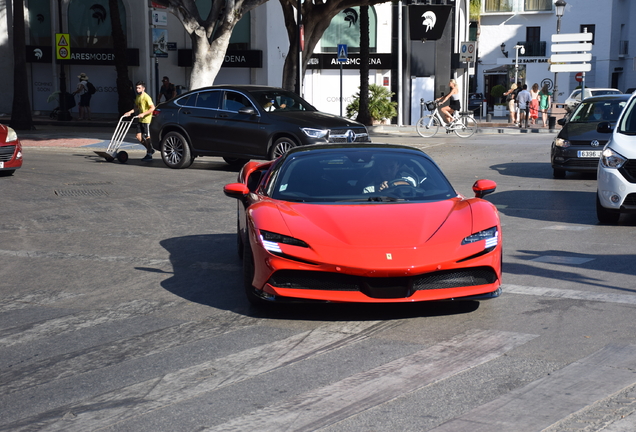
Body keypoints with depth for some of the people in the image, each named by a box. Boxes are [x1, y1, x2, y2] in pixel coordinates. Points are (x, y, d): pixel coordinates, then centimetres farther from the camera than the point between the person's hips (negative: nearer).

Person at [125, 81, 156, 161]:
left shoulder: (146, 97, -14)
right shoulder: (137, 97, 12)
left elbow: (152, 108, -20)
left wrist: (143, 114, -24)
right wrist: (130, 112, 8)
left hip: (146, 120, -8)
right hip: (140, 120, 8)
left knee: (147, 137, -3)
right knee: (139, 137, 6)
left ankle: (149, 155, 6)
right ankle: (150, 149, 22)